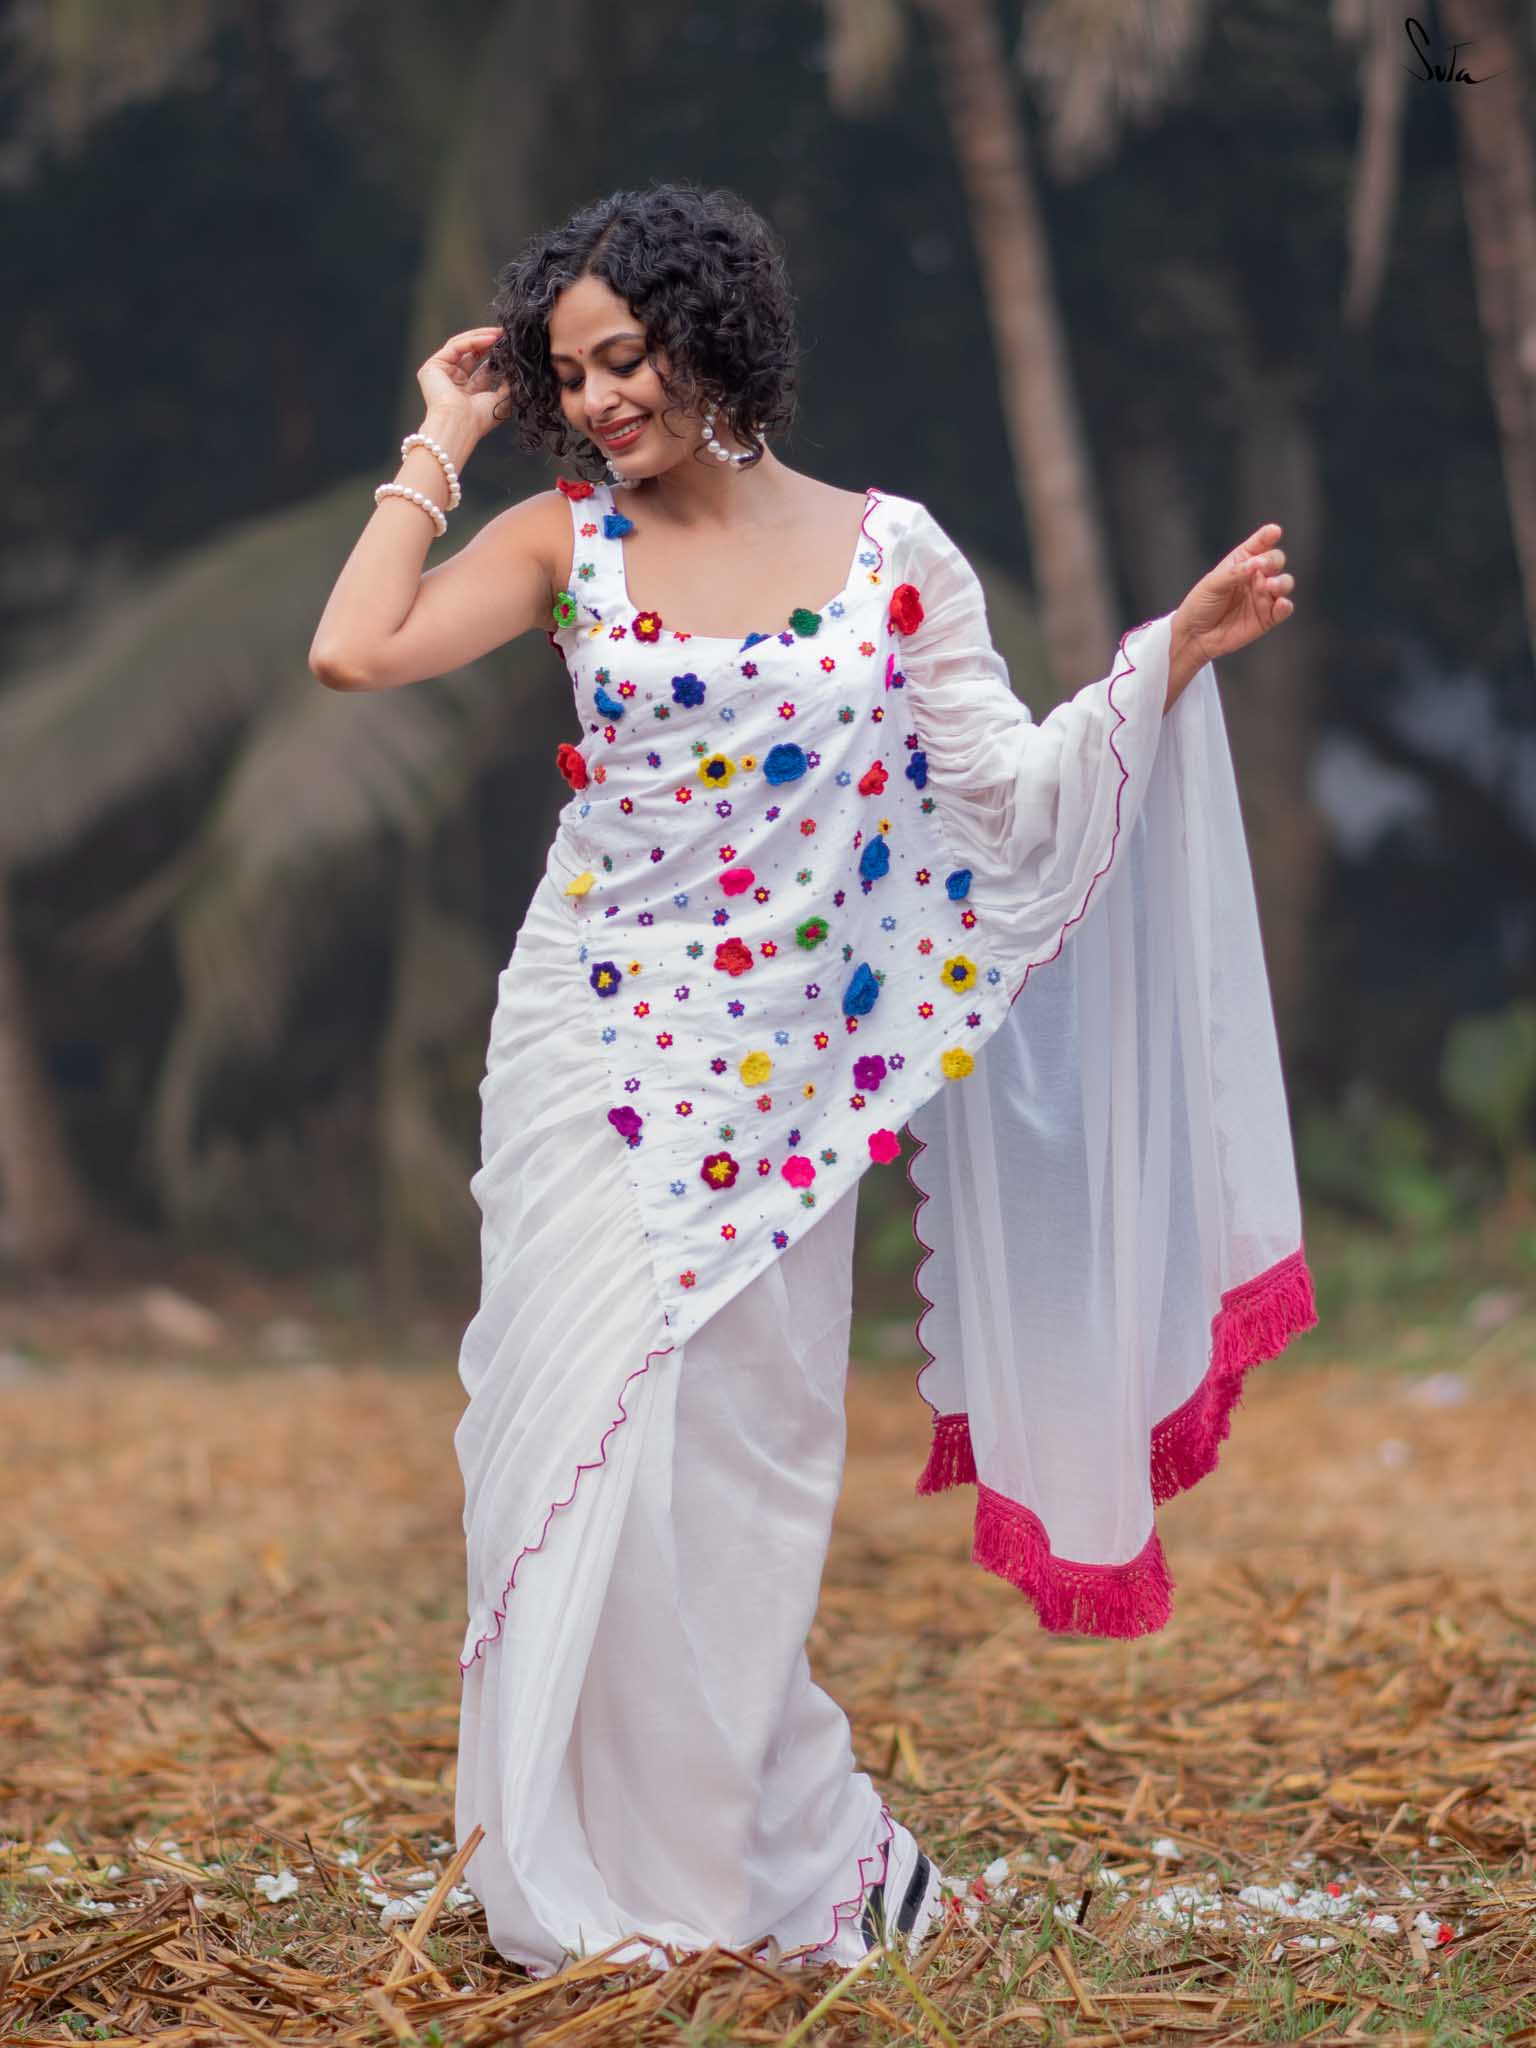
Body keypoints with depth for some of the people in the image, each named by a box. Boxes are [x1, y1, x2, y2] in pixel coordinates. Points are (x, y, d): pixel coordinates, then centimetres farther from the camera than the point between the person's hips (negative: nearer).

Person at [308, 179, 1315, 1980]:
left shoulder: (889, 550, 1)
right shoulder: (569, 543, 2)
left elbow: (1019, 795, 2)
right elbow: (351, 652, -11)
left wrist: (1178, 650, -5)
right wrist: (442, 444, -4)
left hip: (778, 1078, 0)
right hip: (594, 1065, 1)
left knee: (737, 1460, 3)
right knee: (584, 1439, 0)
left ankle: (769, 1852, 19)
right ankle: (593, 1872, 12)